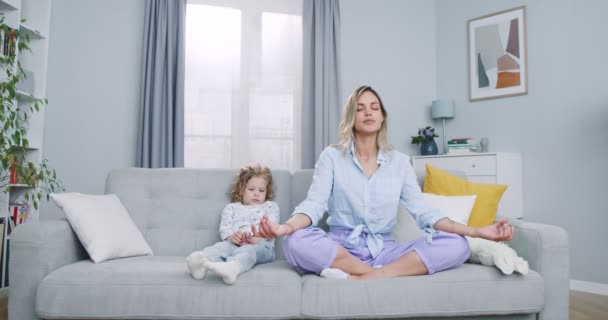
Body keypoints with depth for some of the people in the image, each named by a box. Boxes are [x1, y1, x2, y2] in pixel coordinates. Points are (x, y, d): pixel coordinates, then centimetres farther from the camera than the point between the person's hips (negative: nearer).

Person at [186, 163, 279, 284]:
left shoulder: (271, 206, 25)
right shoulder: (232, 207, 30)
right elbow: (224, 227, 11)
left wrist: (256, 239, -17)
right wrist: (231, 237, -16)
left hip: (261, 245, -2)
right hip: (234, 243, 2)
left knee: (247, 251, -37)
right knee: (222, 246, -32)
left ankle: (233, 267, -70)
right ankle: (202, 261, -64)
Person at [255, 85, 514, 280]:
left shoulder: (399, 161, 9)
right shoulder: (331, 156, 2)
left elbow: (423, 211, 2)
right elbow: (314, 205, -9)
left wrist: (476, 231, -12)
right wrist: (286, 226, -33)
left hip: (384, 250, 3)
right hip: (341, 247, -2)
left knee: (456, 245, -21)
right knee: (296, 241, -35)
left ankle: (361, 278, -26)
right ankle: (385, 273, -22)